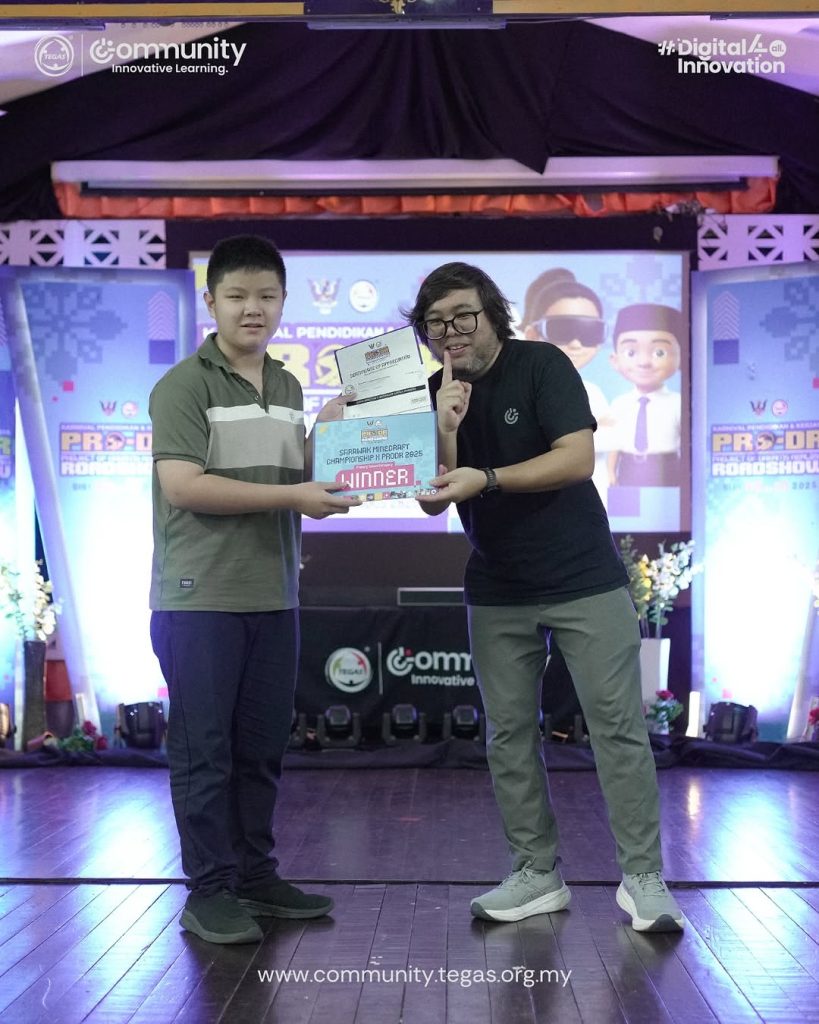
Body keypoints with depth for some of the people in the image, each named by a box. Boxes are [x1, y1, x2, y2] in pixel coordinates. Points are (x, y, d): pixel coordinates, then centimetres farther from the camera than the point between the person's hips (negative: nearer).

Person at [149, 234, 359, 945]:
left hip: (274, 593, 7)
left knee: (263, 745, 12)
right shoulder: (185, 385, -7)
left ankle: (256, 876, 23)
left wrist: (330, 436, 2)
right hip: (201, 596, -7)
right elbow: (181, 485, -17)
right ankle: (209, 891, 7)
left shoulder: (288, 388, 14)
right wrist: (293, 497, -19)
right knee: (205, 747, -1)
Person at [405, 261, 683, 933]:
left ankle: (643, 877, 2)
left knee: (618, 725, -5)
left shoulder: (542, 366, -9)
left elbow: (578, 458, -20)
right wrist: (447, 429, -20)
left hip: (584, 580, -4)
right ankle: (538, 875, 14)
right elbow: (433, 504, -3)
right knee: (509, 733, 5)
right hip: (497, 592, 5)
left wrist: (484, 479, -28)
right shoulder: (432, 394, 3)